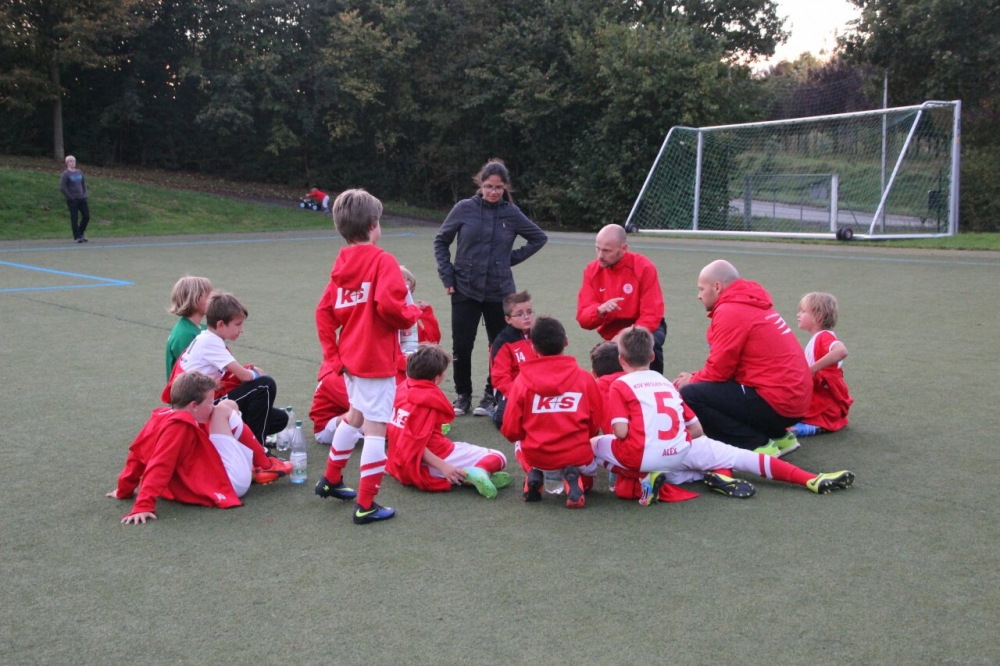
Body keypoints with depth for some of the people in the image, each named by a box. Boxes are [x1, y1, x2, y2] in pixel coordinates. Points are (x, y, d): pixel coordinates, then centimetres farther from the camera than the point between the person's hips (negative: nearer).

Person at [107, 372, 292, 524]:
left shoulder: (163, 416, 3)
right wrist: (144, 506, -36)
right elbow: (159, 467, -31)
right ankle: (265, 466, 8)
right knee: (223, 410, -6)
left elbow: (137, 454, 9)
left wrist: (124, 490, 18)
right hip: (229, 483, -10)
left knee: (229, 405, 14)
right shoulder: (179, 426, -24)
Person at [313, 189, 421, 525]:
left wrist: (333, 354, 13)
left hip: (350, 356, 8)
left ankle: (330, 480, 39)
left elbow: (325, 311, 8)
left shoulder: (341, 264, 8)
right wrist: (412, 314, -7)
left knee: (355, 415, 27)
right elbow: (389, 305, -27)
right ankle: (366, 506, 0)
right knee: (376, 427, -3)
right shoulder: (383, 261, -14)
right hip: (377, 359, -8)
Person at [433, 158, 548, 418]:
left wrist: (513, 257, 4)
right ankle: (463, 396, 19)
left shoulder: (511, 213, 0)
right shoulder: (465, 208, -3)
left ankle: (491, 396, 22)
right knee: (461, 347, 1)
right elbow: (441, 241, 7)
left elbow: (539, 238, 13)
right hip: (465, 290, -1)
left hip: (499, 292, 1)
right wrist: (447, 276, 1)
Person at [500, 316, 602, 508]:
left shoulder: (523, 379, -5)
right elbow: (595, 423, 2)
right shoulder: (584, 377, -4)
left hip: (536, 457, 1)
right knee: (587, 475, 34)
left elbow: (510, 430, -3)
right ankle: (573, 478, -3)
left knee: (520, 445, 36)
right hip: (577, 455, -1)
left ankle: (533, 474, 4)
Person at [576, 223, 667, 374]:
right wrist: (599, 310, -33)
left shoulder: (644, 267, -17)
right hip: (612, 336, 3)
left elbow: (652, 316, -20)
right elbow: (583, 317, -10)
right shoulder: (592, 270, -7)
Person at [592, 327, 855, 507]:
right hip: (681, 451, 4)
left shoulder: (620, 385, 9)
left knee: (593, 445, 15)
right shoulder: (666, 383, 24)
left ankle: (646, 477, -5)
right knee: (739, 456, 12)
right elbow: (697, 430, 19)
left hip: (642, 455, -4)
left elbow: (621, 432, -6)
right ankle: (813, 480, 2)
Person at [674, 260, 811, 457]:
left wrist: (692, 381, 5)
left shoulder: (730, 312, -13)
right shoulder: (751, 305, 16)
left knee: (689, 396, -13)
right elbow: (727, 364, 20)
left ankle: (757, 445, -7)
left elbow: (719, 369, -14)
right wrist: (696, 377, 12)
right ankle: (778, 436, 17)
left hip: (776, 403, -10)